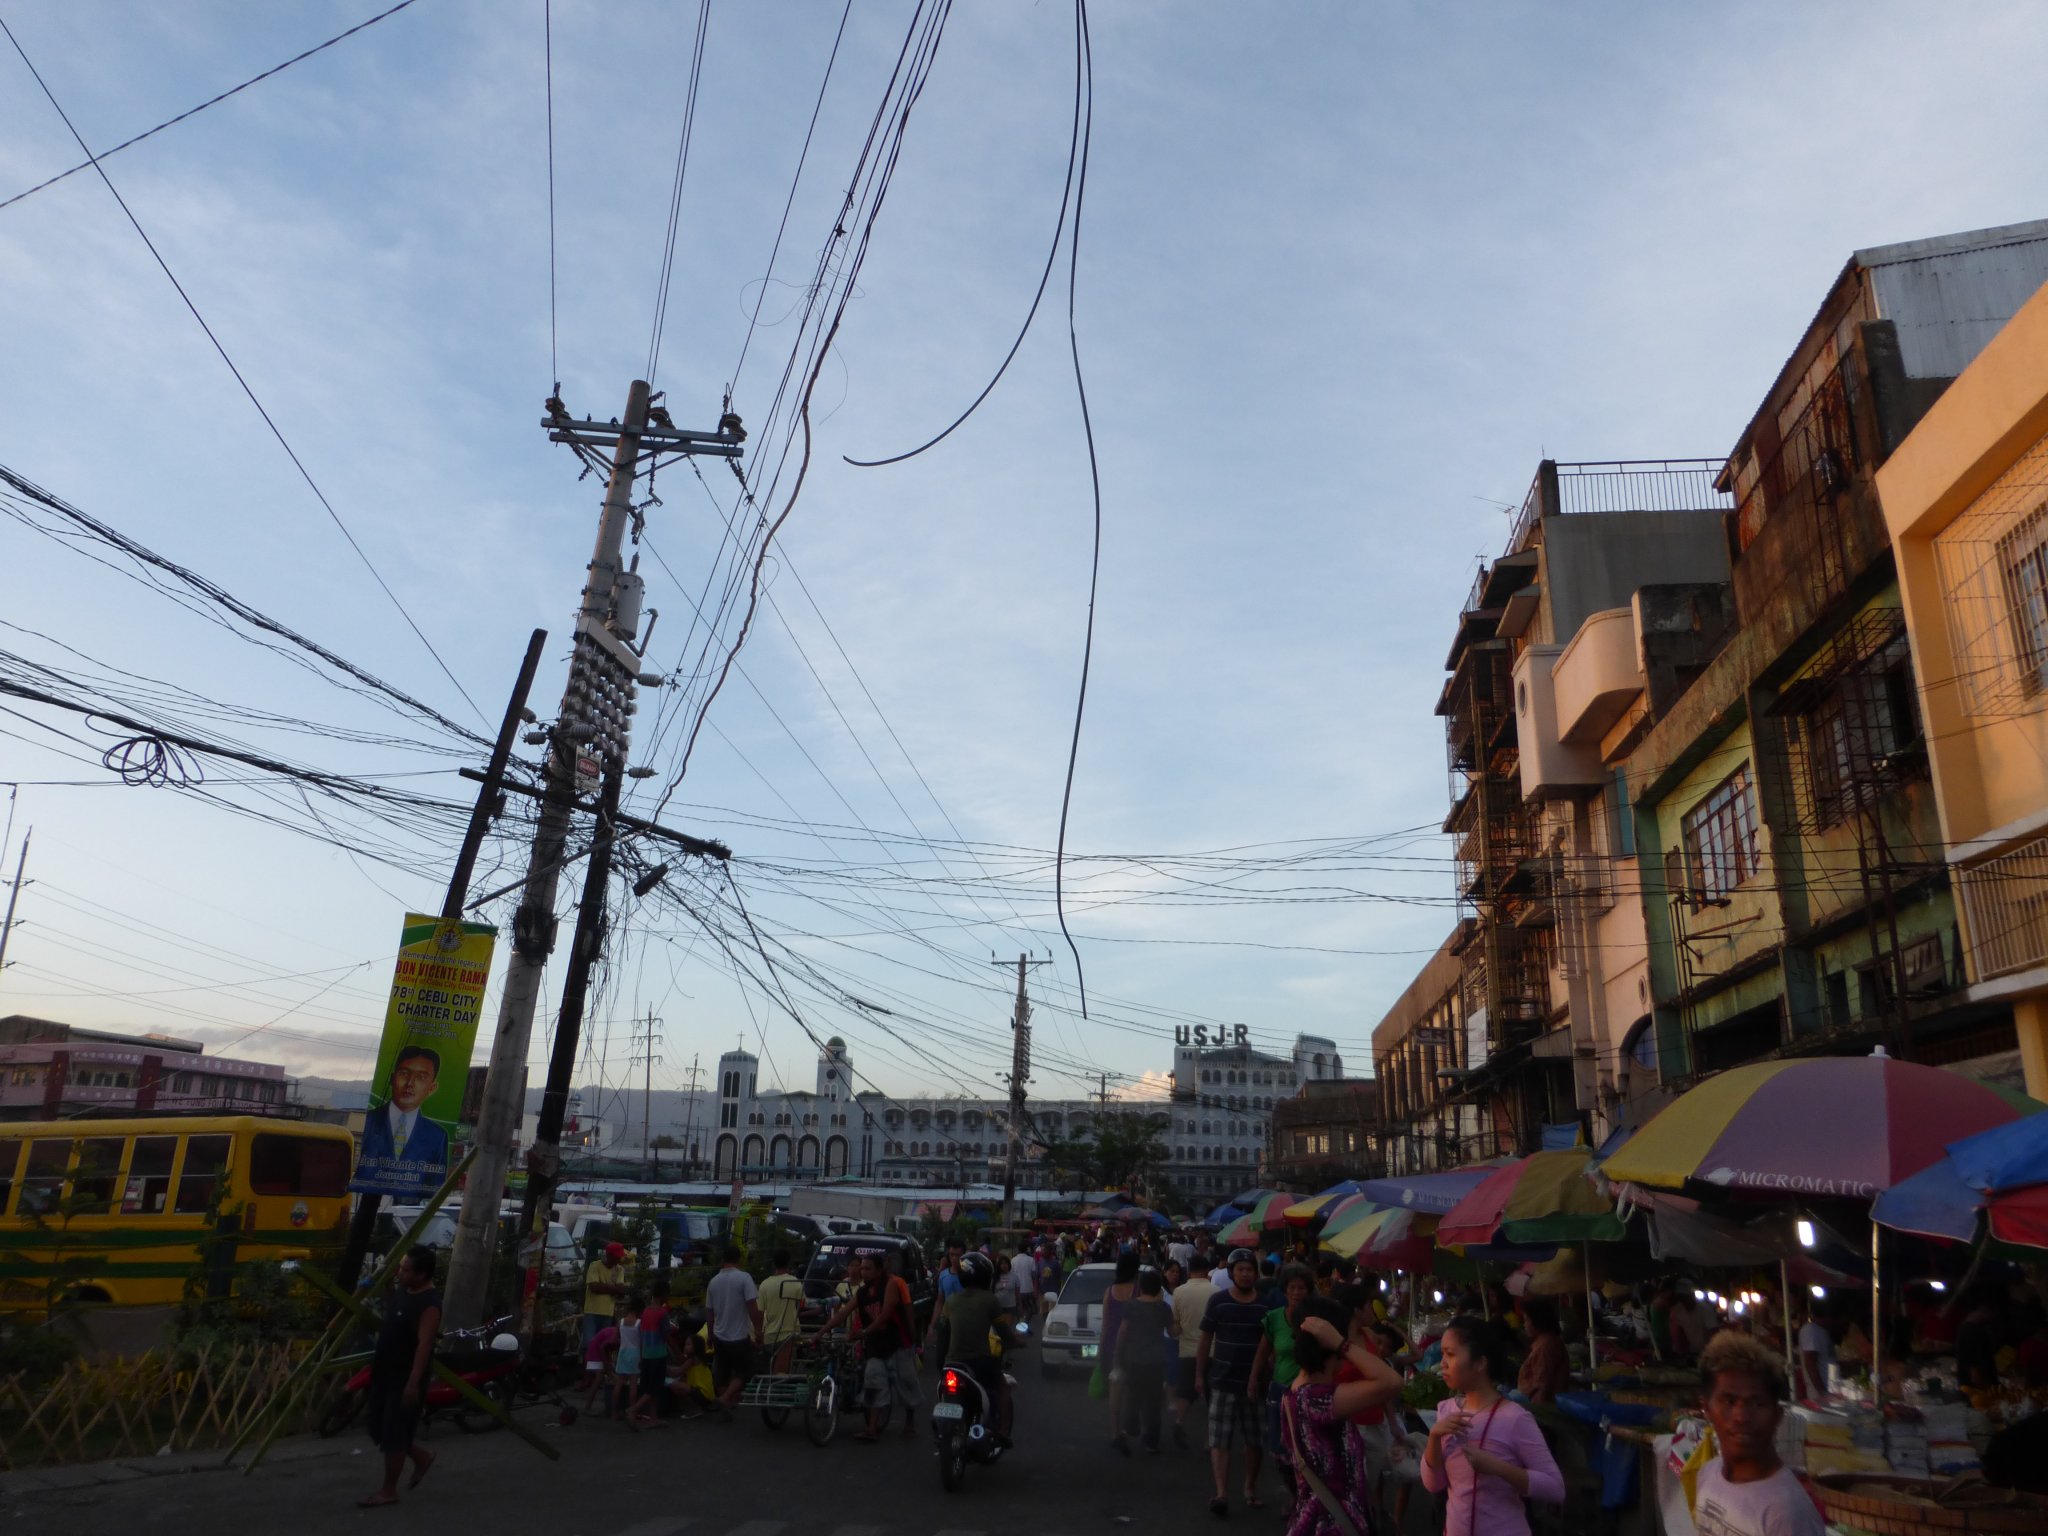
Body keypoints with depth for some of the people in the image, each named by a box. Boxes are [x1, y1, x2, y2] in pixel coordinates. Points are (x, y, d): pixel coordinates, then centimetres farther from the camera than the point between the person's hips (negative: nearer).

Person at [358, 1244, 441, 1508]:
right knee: (380, 1429, 16)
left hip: (405, 1377, -9)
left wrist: (413, 1383, -26)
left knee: (393, 1435, 0)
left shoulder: (429, 1305, -23)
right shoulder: (401, 1290, 5)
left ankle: (389, 1491, 14)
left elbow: (424, 1345, -25)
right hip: (385, 1372, 9)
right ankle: (422, 1457, 34)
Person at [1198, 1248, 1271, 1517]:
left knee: (1254, 1439, 10)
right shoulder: (1218, 1301, -2)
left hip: (1255, 1381, 1)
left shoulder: (1265, 1304, 0)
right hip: (1223, 1380, -1)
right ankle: (1221, 1492, -3)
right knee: (1219, 1439, -4)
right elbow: (1206, 1340, 2)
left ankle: (1250, 1488, 25)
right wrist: (1200, 1375, 0)